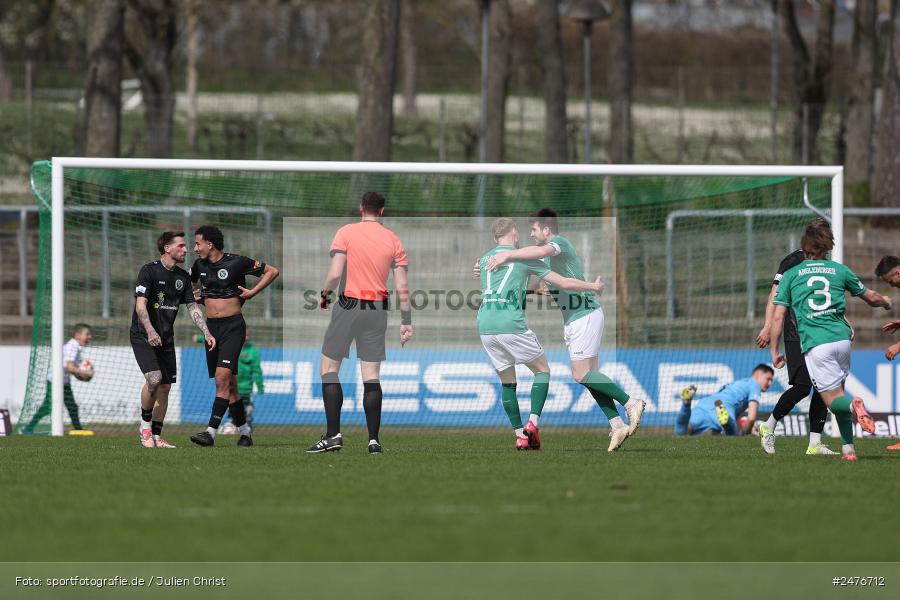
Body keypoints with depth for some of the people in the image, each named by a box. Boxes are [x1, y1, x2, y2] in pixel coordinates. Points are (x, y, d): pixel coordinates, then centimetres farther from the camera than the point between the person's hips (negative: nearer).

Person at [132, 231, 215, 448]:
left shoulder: (182, 277, 9)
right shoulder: (149, 271, -12)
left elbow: (192, 307, 12)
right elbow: (140, 305, -19)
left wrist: (206, 333, 0)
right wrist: (150, 332, -32)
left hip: (166, 339, 7)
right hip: (142, 335, -7)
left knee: (165, 387, 3)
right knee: (154, 378, -23)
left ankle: (156, 436, 10)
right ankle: (145, 426, -4)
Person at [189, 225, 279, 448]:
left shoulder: (236, 262, -8)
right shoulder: (200, 265, 8)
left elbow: (272, 271, -1)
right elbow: (190, 281, 32)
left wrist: (252, 292, -7)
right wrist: (194, 295, 13)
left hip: (233, 327, -6)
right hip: (211, 327, 6)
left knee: (222, 378, -17)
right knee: (229, 383, 9)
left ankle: (211, 433, -23)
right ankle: (244, 432, 18)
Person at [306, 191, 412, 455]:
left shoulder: (346, 233, -5)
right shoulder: (393, 240, 4)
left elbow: (335, 274, -14)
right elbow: (402, 287, 1)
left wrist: (324, 295, 5)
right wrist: (406, 321, 7)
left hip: (348, 305, -3)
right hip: (378, 309, 3)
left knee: (328, 367, 5)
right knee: (371, 374, 7)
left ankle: (333, 434, -6)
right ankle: (374, 440, 1)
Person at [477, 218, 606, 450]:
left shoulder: (484, 259, 18)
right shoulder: (523, 257, 3)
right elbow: (564, 283, 3)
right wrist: (594, 287, 19)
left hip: (485, 326, 5)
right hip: (511, 325, -5)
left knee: (507, 381, 15)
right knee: (542, 370, 12)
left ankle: (520, 434, 10)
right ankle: (533, 423, -4)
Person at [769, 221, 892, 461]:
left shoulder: (791, 274, 9)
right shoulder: (839, 270, 13)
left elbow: (778, 317, 6)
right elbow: (871, 298, 23)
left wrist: (774, 351, 15)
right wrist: (886, 302, 47)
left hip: (815, 343, -2)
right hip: (842, 339, 2)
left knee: (833, 399, 2)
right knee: (837, 391, 20)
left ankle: (853, 405, -34)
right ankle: (848, 447, 9)